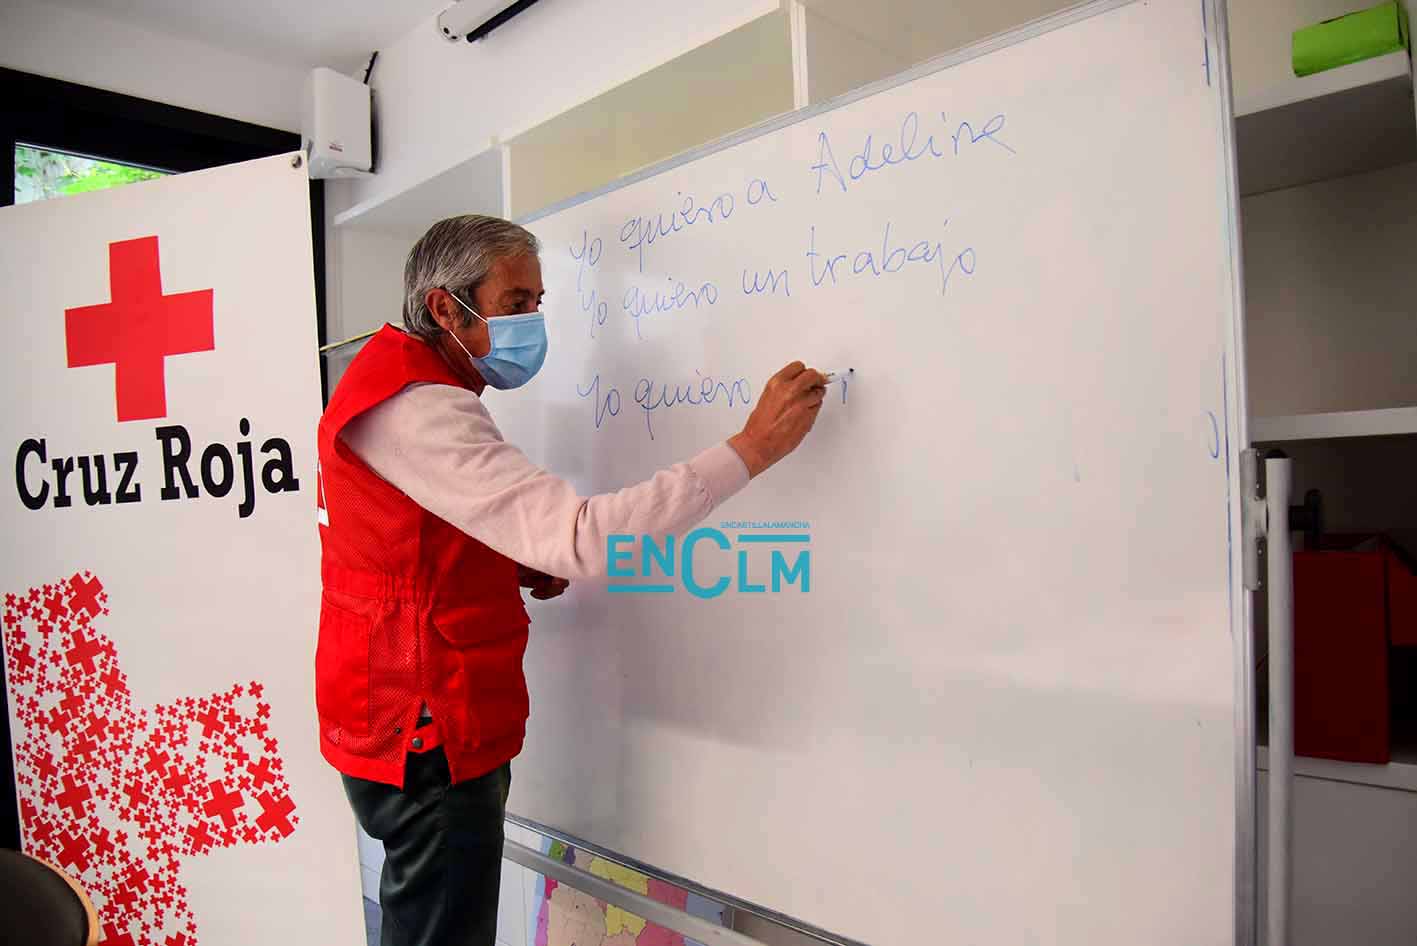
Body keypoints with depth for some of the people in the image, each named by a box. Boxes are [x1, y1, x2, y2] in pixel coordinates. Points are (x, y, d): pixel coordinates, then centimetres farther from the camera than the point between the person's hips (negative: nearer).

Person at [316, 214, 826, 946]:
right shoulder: (418, 411, -24)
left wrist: (521, 570, 2)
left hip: (423, 726, 10)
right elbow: (579, 536, -35)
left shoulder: (414, 391, 10)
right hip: (430, 743, -10)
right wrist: (752, 449, -31)